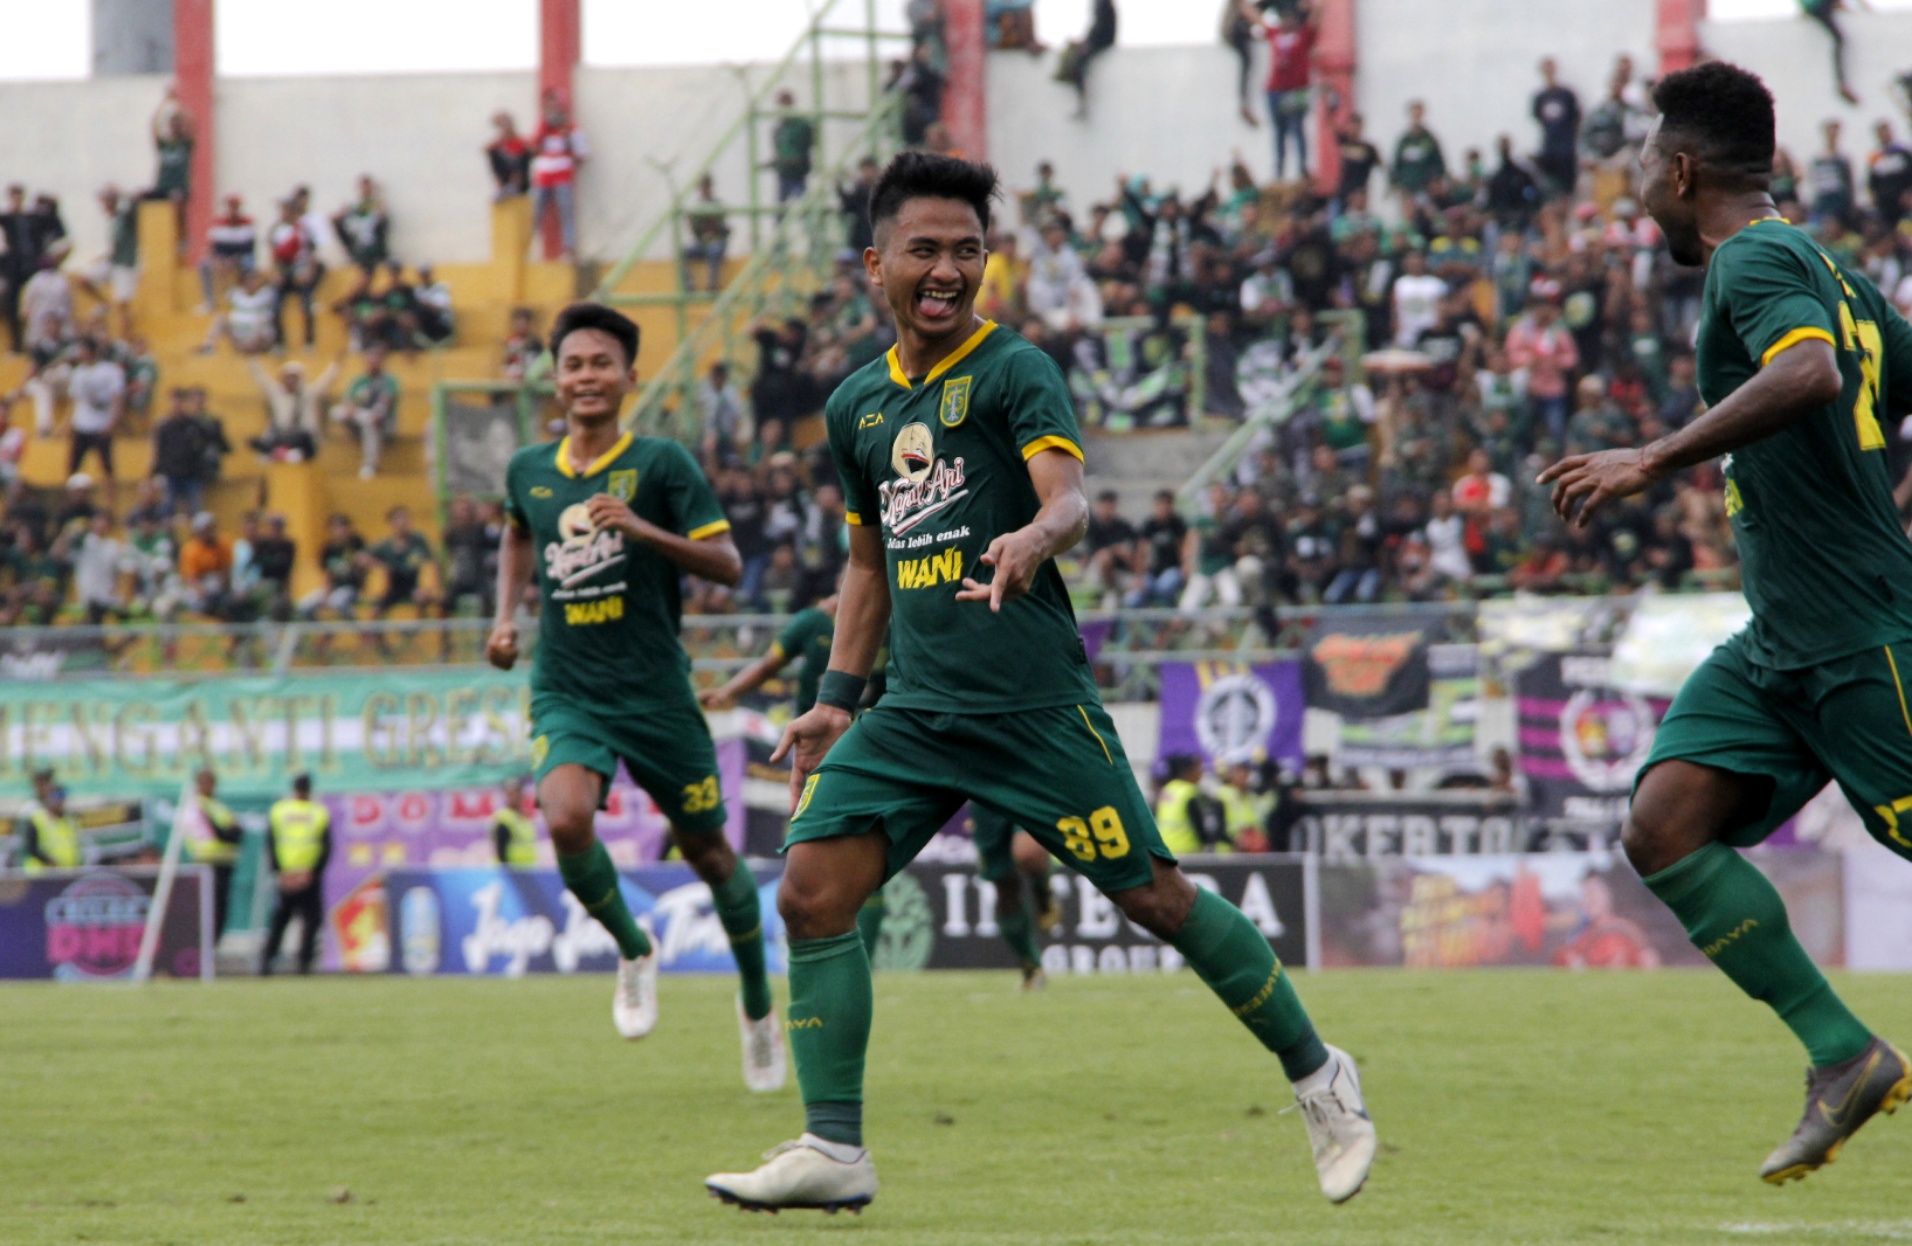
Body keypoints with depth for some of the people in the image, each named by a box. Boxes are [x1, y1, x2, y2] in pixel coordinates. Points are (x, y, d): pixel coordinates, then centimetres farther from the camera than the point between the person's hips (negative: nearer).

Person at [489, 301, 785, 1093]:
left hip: (655, 692, -2)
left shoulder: (660, 464, -6)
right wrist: (507, 613, 16)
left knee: (707, 851, 6)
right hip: (566, 693, 2)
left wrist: (643, 530, -24)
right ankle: (632, 952, 2)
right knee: (566, 822, -25)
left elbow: (727, 565, -11)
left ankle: (758, 1004, 29)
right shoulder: (529, 471, 7)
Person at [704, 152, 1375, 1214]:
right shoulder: (856, 404, 14)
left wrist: (1035, 538, -43)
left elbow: (1068, 496, -21)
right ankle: (833, 1151, -2)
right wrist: (836, 697, 17)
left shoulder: (1015, 371, -5)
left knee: (1153, 897, -3)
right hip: (915, 710, 6)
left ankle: (1317, 1077, 16)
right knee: (810, 889, -8)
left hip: (1035, 704, -6)